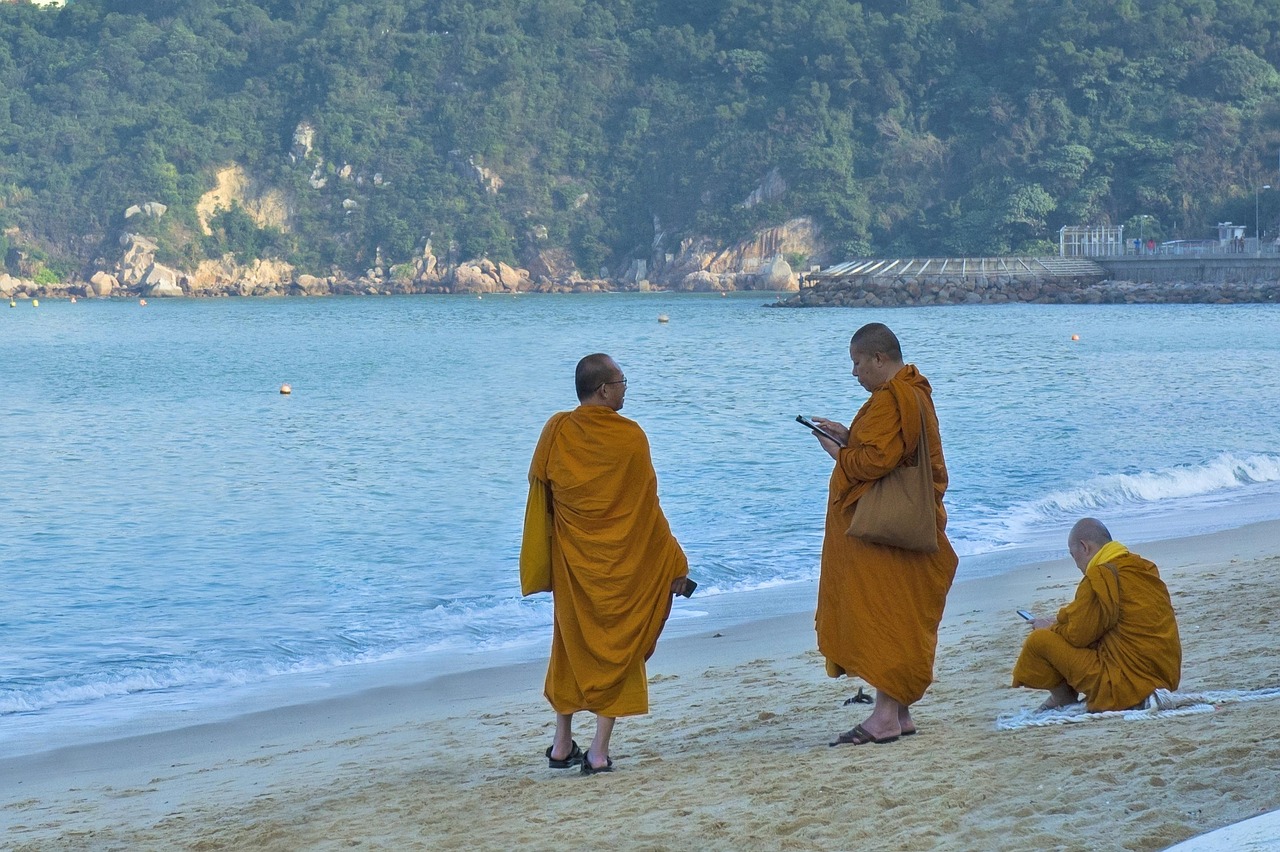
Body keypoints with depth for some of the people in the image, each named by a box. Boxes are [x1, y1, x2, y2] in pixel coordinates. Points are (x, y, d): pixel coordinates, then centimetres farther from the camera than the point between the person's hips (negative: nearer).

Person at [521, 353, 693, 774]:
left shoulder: (557, 431, -5)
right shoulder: (630, 436, -13)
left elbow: (539, 494, 3)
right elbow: (647, 508, -8)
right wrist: (674, 566, 1)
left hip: (572, 562, 3)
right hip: (622, 562, -3)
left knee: (572, 645, 17)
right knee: (616, 646, 6)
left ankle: (562, 745, 20)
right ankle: (598, 752, 1)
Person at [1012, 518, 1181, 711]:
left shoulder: (1101, 577, -14)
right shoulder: (1145, 568, 12)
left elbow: (1077, 635, -10)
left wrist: (1051, 628, 10)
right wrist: (1059, 625, 20)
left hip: (1128, 686, -9)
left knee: (1039, 640, -5)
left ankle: (1063, 699, 13)